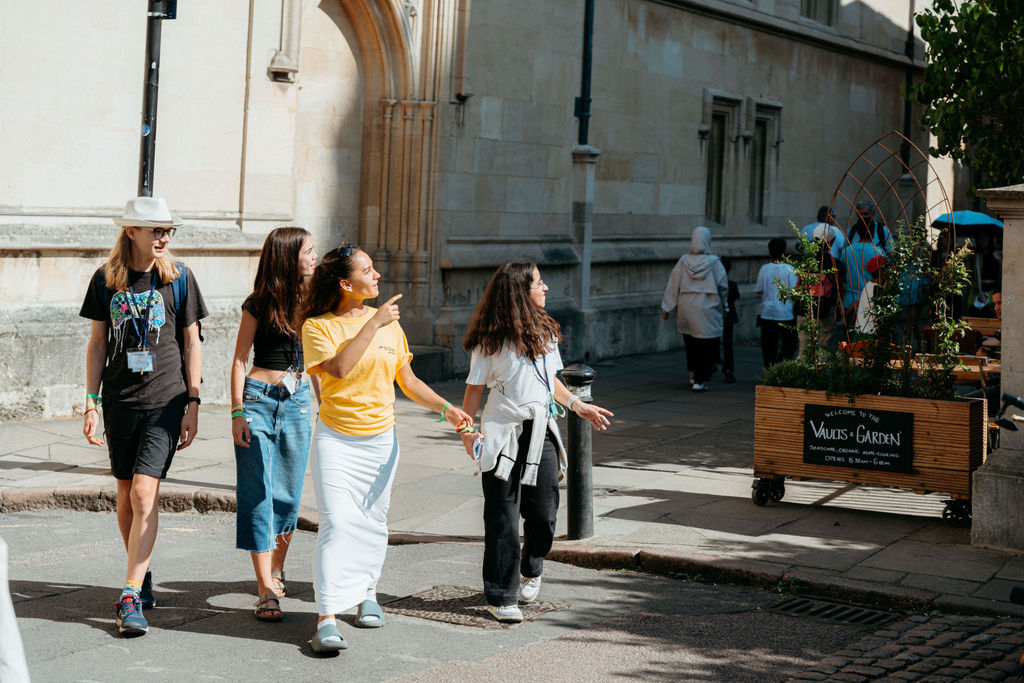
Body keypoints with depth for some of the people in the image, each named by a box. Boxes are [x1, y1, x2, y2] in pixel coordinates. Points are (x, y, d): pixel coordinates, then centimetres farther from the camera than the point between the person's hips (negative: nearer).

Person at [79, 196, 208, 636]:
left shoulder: (178, 277, -1)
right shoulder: (107, 279, 3)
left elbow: (191, 343, 3)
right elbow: (98, 344, 9)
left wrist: (193, 404, -1)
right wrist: (91, 402, 4)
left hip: (166, 401, -3)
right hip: (120, 401, 3)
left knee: (144, 493, -12)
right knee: (126, 494, 10)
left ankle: (130, 598, -12)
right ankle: (143, 578, 28)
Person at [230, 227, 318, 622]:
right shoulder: (259, 304, -4)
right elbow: (240, 359, -2)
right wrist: (237, 413, -9)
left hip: (298, 401, 4)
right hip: (259, 399, -4)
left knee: (289, 494, 8)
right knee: (258, 495, -7)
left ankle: (276, 571, 27)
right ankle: (267, 591, -9)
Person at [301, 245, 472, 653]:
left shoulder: (389, 324, 8)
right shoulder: (317, 327, -6)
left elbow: (407, 381, 13)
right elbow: (337, 368, -24)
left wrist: (445, 408, 0)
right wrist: (372, 324, -23)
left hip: (381, 439, 4)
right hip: (335, 439, -4)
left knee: (372, 521, 10)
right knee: (338, 522, -14)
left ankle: (367, 593, 34)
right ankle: (327, 620, -16)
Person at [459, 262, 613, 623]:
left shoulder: (545, 331, 11)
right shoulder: (490, 340, -7)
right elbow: (475, 387, -4)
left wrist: (578, 406, 19)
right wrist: (467, 430, -12)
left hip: (541, 432, 5)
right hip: (503, 434, -5)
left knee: (543, 513, 5)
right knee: (503, 517, -2)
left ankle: (531, 571, 34)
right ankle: (501, 596, 7)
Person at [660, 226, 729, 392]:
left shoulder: (683, 261, -1)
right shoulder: (714, 262, -7)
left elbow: (672, 285, -1)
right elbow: (723, 287, -3)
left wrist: (666, 308, 3)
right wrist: (724, 307, 12)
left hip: (686, 308, 3)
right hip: (708, 309, -3)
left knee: (691, 343, 20)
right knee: (707, 345, 1)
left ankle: (694, 373, 29)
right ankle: (700, 380, -4)